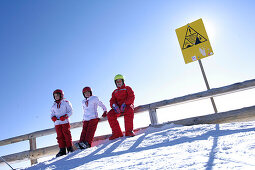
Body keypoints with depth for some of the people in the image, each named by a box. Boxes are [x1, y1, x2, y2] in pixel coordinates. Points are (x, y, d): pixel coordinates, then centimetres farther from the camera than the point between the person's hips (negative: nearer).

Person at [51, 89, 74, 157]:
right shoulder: (53, 106, 18)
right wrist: (53, 117, -4)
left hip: (65, 122, -4)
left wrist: (65, 116, -15)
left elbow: (70, 111, 1)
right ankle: (62, 150, 3)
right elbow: (52, 114, 19)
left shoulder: (66, 102, 6)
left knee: (67, 135, -7)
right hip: (57, 123, 4)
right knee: (60, 137, 0)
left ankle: (70, 148, 0)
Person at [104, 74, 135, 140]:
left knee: (129, 111, -39)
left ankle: (129, 131, -32)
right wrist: (114, 105, -13)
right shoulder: (115, 92, 26)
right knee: (110, 114, -24)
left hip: (127, 105, -4)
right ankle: (117, 132, -21)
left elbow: (131, 97, -1)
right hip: (118, 107, 4)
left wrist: (125, 104, -19)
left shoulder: (127, 88, 15)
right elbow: (112, 101, 13)